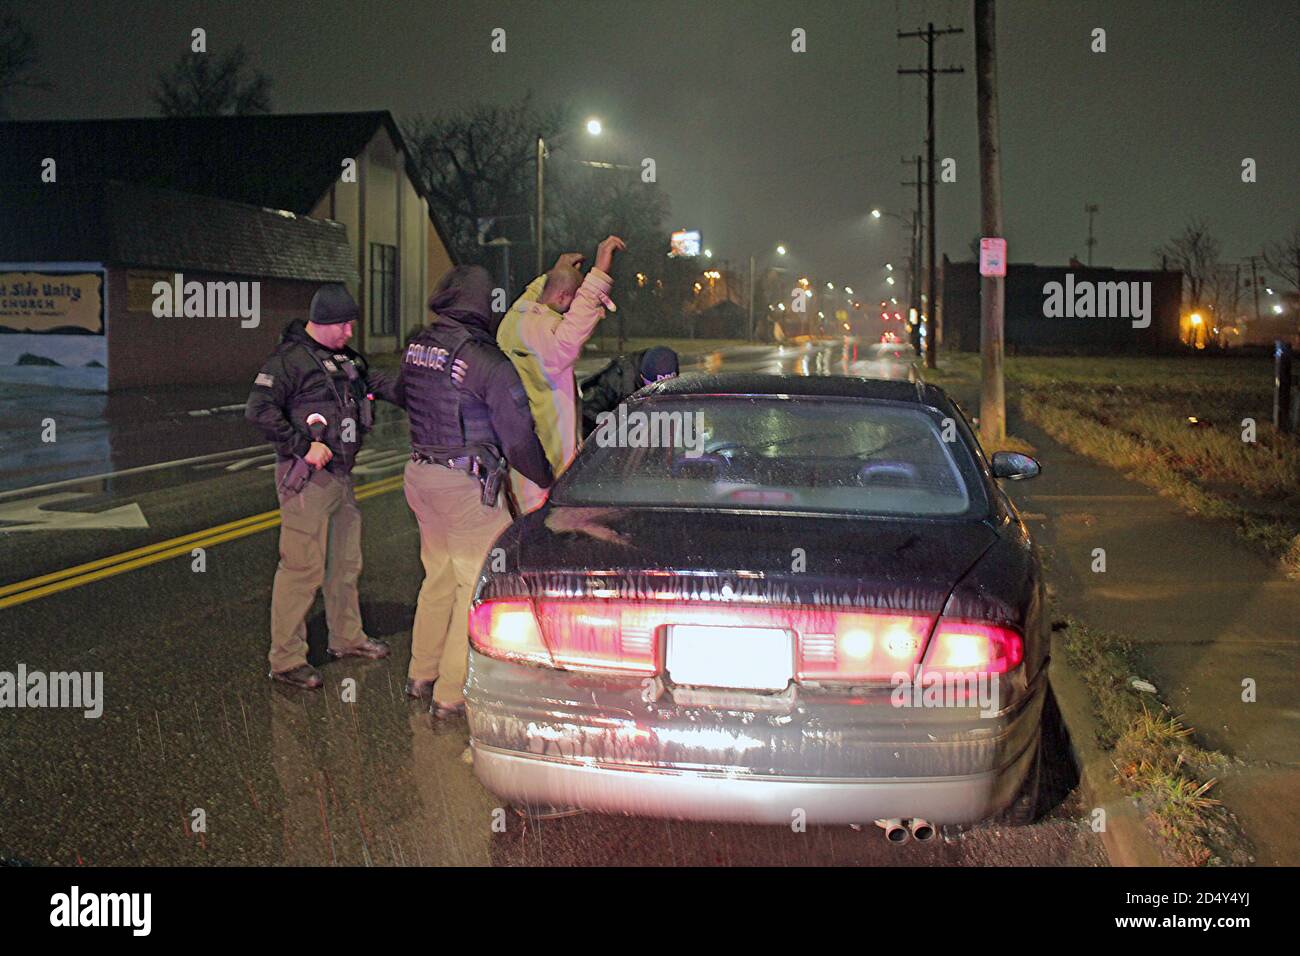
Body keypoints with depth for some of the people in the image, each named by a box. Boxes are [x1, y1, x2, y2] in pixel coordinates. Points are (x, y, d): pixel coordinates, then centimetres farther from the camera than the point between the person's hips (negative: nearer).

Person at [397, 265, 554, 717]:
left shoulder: (418, 345, 3)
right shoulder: (489, 362, -17)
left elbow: (403, 393, 23)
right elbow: (519, 437, -12)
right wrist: (546, 481, 3)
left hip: (420, 473, 8)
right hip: (468, 484, -8)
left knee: (439, 574, 22)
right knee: (479, 583, 2)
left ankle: (422, 673, 33)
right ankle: (452, 693, 6)